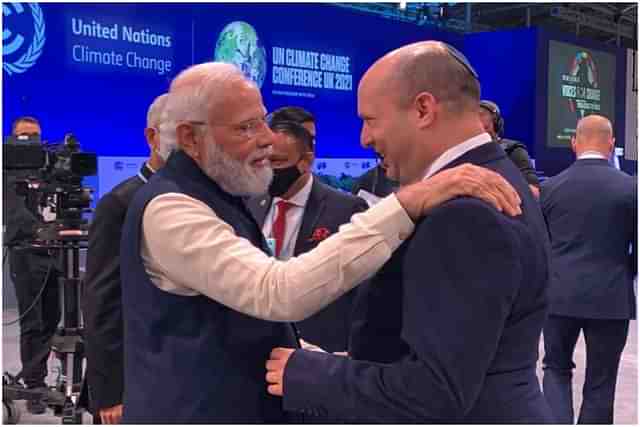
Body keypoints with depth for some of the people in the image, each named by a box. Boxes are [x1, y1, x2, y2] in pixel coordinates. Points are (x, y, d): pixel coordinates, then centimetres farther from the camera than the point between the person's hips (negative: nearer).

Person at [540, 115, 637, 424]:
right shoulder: (631, 188, -5)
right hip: (611, 298, -1)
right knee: (600, 382, 11)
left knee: (556, 368, 18)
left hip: (560, 295, 1)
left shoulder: (549, 187, -1)